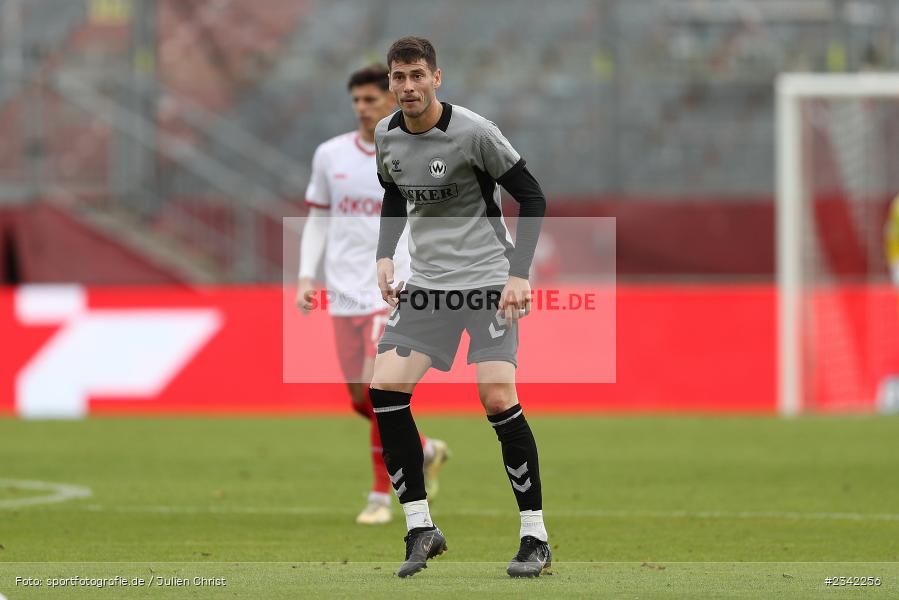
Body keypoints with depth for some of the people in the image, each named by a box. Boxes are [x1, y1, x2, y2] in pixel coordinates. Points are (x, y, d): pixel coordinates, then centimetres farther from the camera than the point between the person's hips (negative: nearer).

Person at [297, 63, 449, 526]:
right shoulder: (330, 155, 7)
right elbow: (317, 219, 14)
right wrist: (306, 275, 3)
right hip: (345, 296, 4)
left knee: (379, 390, -15)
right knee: (361, 401, 7)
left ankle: (381, 496, -4)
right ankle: (425, 451, 33)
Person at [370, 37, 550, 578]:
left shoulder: (473, 132, -14)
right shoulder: (387, 136, 3)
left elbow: (532, 196, -8)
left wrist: (519, 274, -15)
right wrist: (385, 256, 6)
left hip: (488, 279, -5)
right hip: (426, 282, 6)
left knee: (498, 398, -18)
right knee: (385, 390, -10)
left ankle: (536, 538, -6)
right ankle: (421, 529, 0)